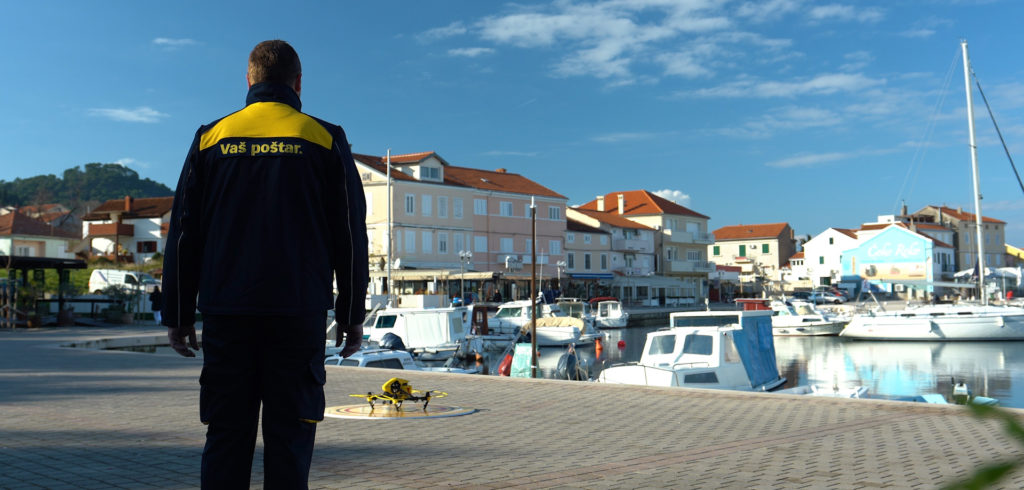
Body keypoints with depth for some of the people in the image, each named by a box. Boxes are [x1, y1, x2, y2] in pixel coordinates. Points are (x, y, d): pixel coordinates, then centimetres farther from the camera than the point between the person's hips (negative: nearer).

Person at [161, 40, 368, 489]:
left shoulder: (212, 137, 9)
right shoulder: (325, 139, 3)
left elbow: (183, 234, 9)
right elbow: (350, 235, 3)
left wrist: (178, 314, 14)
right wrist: (352, 314, 9)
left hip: (226, 313, 2)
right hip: (300, 313, -2)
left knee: (226, 436, 8)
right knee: (289, 436, 2)